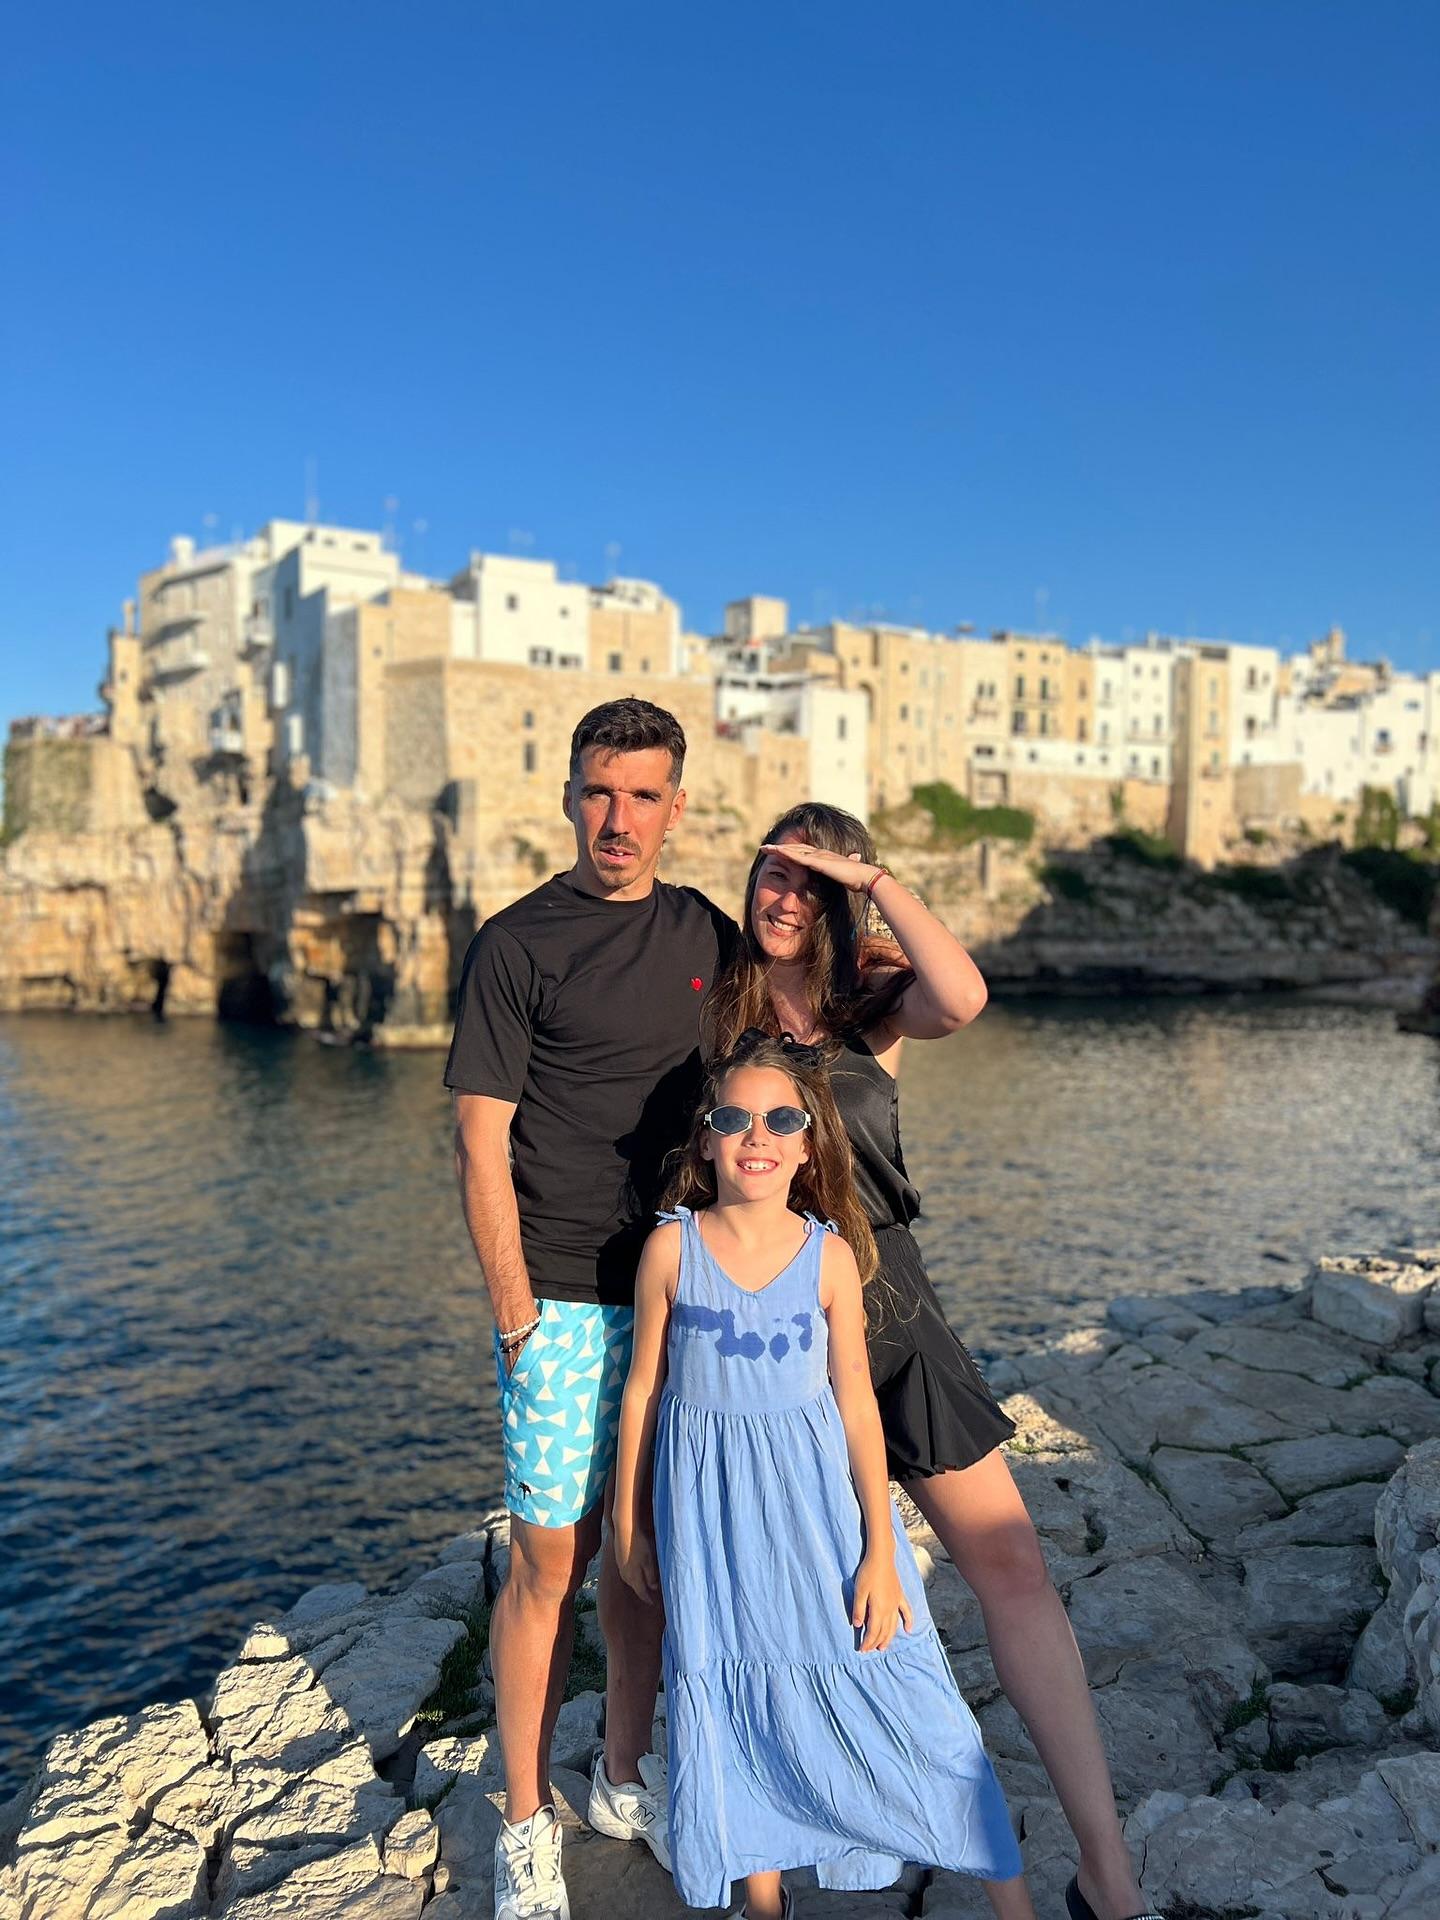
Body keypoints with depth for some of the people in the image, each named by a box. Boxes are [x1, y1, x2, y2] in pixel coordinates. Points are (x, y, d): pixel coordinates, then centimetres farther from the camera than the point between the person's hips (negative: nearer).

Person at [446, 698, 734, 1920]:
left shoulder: (708, 935, 7)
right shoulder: (518, 944, -8)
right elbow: (481, 1139, -9)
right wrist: (515, 1308, -12)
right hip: (565, 1300, -4)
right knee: (551, 1556, 3)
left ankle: (626, 1777, 33)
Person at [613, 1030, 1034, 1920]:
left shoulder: (830, 1254, -7)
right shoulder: (671, 1247, -7)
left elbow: (856, 1401, -4)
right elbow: (644, 1387, 2)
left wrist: (879, 1551, -5)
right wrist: (630, 1523, 7)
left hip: (816, 1493, 0)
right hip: (710, 1504, 1)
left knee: (895, 1689, 3)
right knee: (734, 1699, 11)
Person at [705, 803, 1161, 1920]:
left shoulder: (873, 998, 1)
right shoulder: (714, 998, 2)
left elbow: (962, 1000, -23)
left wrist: (879, 882, -15)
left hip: (882, 1303, 0)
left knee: (1010, 1563, -3)